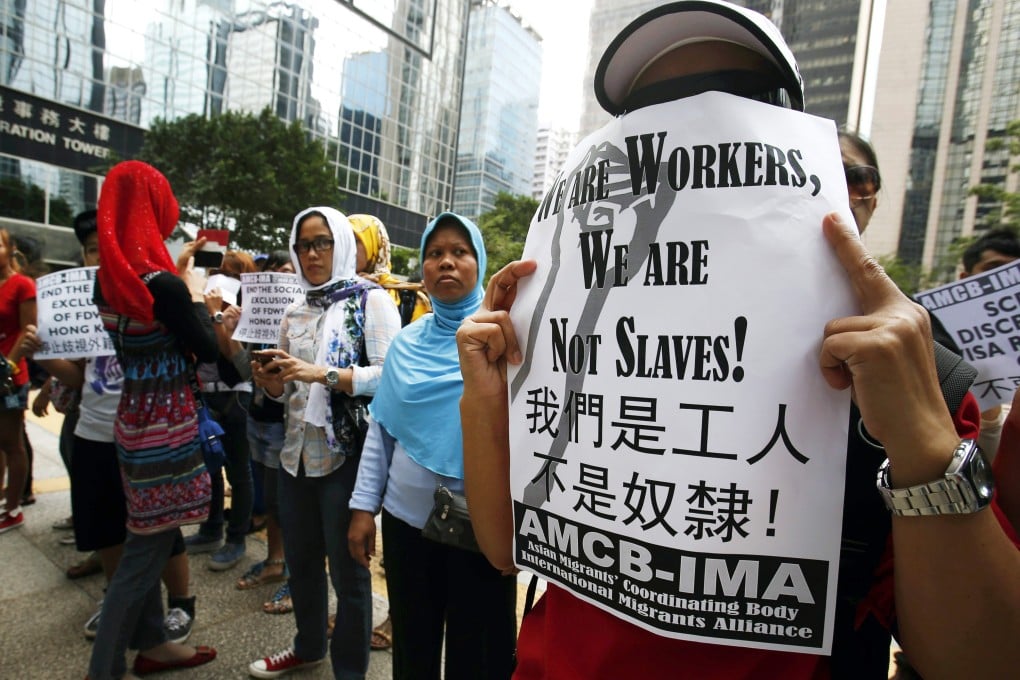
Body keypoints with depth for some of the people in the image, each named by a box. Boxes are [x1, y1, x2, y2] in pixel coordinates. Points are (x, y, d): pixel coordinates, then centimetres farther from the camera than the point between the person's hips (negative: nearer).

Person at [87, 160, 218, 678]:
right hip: (166, 424, -9)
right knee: (148, 547, 5)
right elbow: (207, 350, -13)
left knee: (147, 540, 20)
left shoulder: (107, 278, 3)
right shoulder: (162, 284, -22)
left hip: (134, 417, 9)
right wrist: (196, 293, -1)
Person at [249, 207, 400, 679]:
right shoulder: (295, 312, 13)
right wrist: (273, 384, -3)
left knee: (348, 570, 6)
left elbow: (390, 375, -17)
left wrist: (324, 374, -24)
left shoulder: (371, 300, -7)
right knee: (300, 560, 20)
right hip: (298, 453, 7)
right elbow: (292, 388, 18)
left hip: (347, 456, -6)